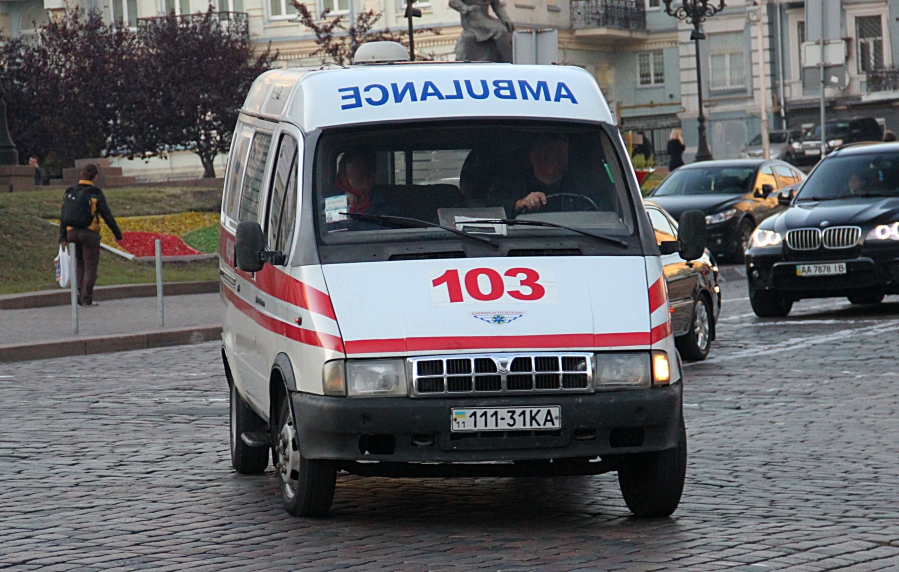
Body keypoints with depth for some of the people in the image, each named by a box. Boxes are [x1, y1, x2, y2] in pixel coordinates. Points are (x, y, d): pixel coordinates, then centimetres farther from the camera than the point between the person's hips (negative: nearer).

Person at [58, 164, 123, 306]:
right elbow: (107, 215, -6)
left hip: (72, 233, 4)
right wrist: (117, 234, 3)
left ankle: (79, 293, 3)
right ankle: (86, 298, -1)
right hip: (90, 233, -4)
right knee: (90, 266, 4)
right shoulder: (96, 193, -6)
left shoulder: (70, 192, 6)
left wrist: (63, 237, 6)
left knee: (79, 264, 18)